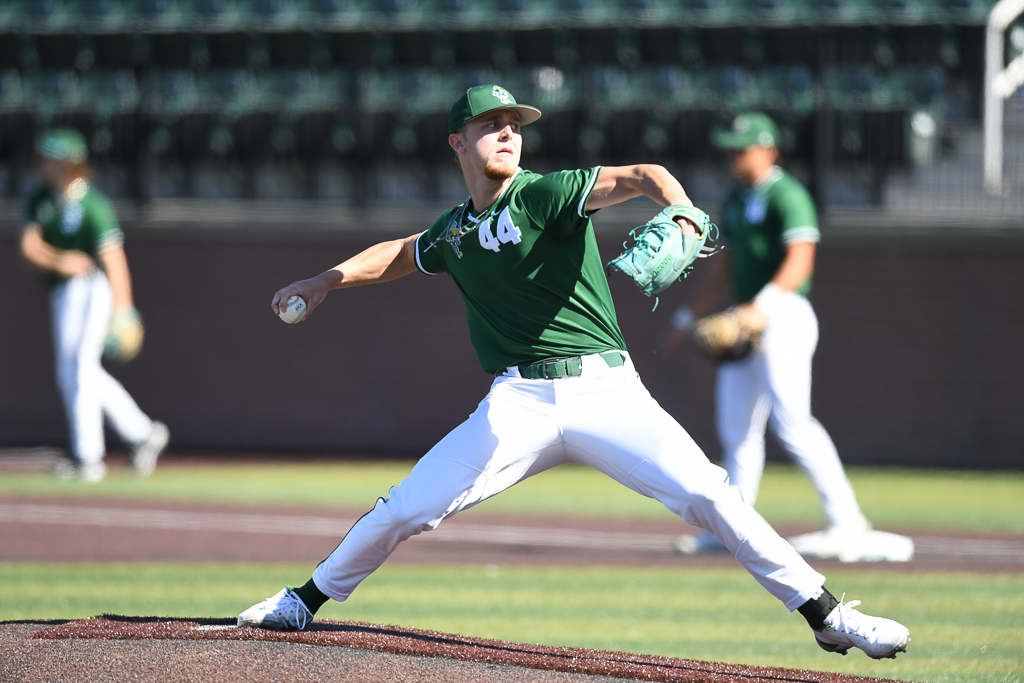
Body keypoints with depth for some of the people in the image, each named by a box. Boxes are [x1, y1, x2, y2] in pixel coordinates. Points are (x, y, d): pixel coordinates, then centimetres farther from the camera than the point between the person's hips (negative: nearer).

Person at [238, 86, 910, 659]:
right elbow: (401, 254, 36)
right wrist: (328, 281, 30)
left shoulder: (546, 195, -4)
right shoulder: (454, 230, 12)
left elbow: (641, 176, -20)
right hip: (519, 404, 4)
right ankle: (306, 601, 21)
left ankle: (827, 616, -11)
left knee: (705, 494, -18)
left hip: (605, 392, -4)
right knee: (406, 509, -2)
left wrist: (682, 216, -39)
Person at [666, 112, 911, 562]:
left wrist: (762, 305, -35)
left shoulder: (786, 196, -10)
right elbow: (723, 272, 27)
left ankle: (846, 521, -21)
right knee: (735, 425, 10)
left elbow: (799, 260, -23)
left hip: (783, 317, -9)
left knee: (791, 420, -19)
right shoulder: (735, 202, 19)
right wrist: (688, 317, 28)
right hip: (746, 322, 9)